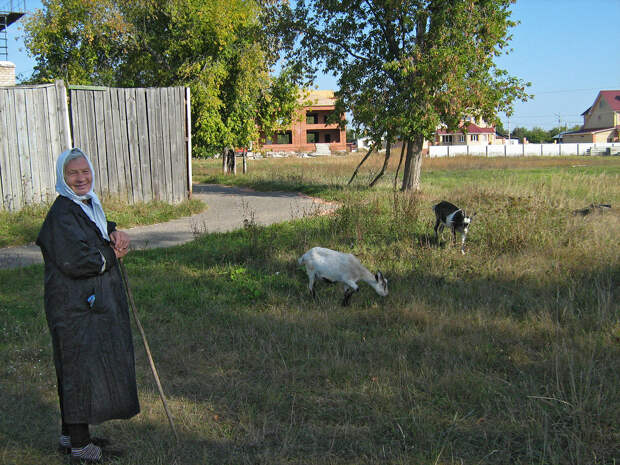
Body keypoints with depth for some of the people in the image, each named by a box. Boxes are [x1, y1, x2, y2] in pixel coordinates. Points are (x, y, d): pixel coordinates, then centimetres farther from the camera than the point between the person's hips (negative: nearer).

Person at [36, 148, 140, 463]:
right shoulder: (61, 214, -18)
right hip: (75, 306, -9)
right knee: (81, 369, -2)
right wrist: (111, 253, -11)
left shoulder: (89, 204, 11)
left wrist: (116, 233, 1)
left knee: (77, 369, 17)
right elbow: (75, 261, -26)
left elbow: (101, 228, 25)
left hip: (94, 303, 9)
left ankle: (71, 433, 31)